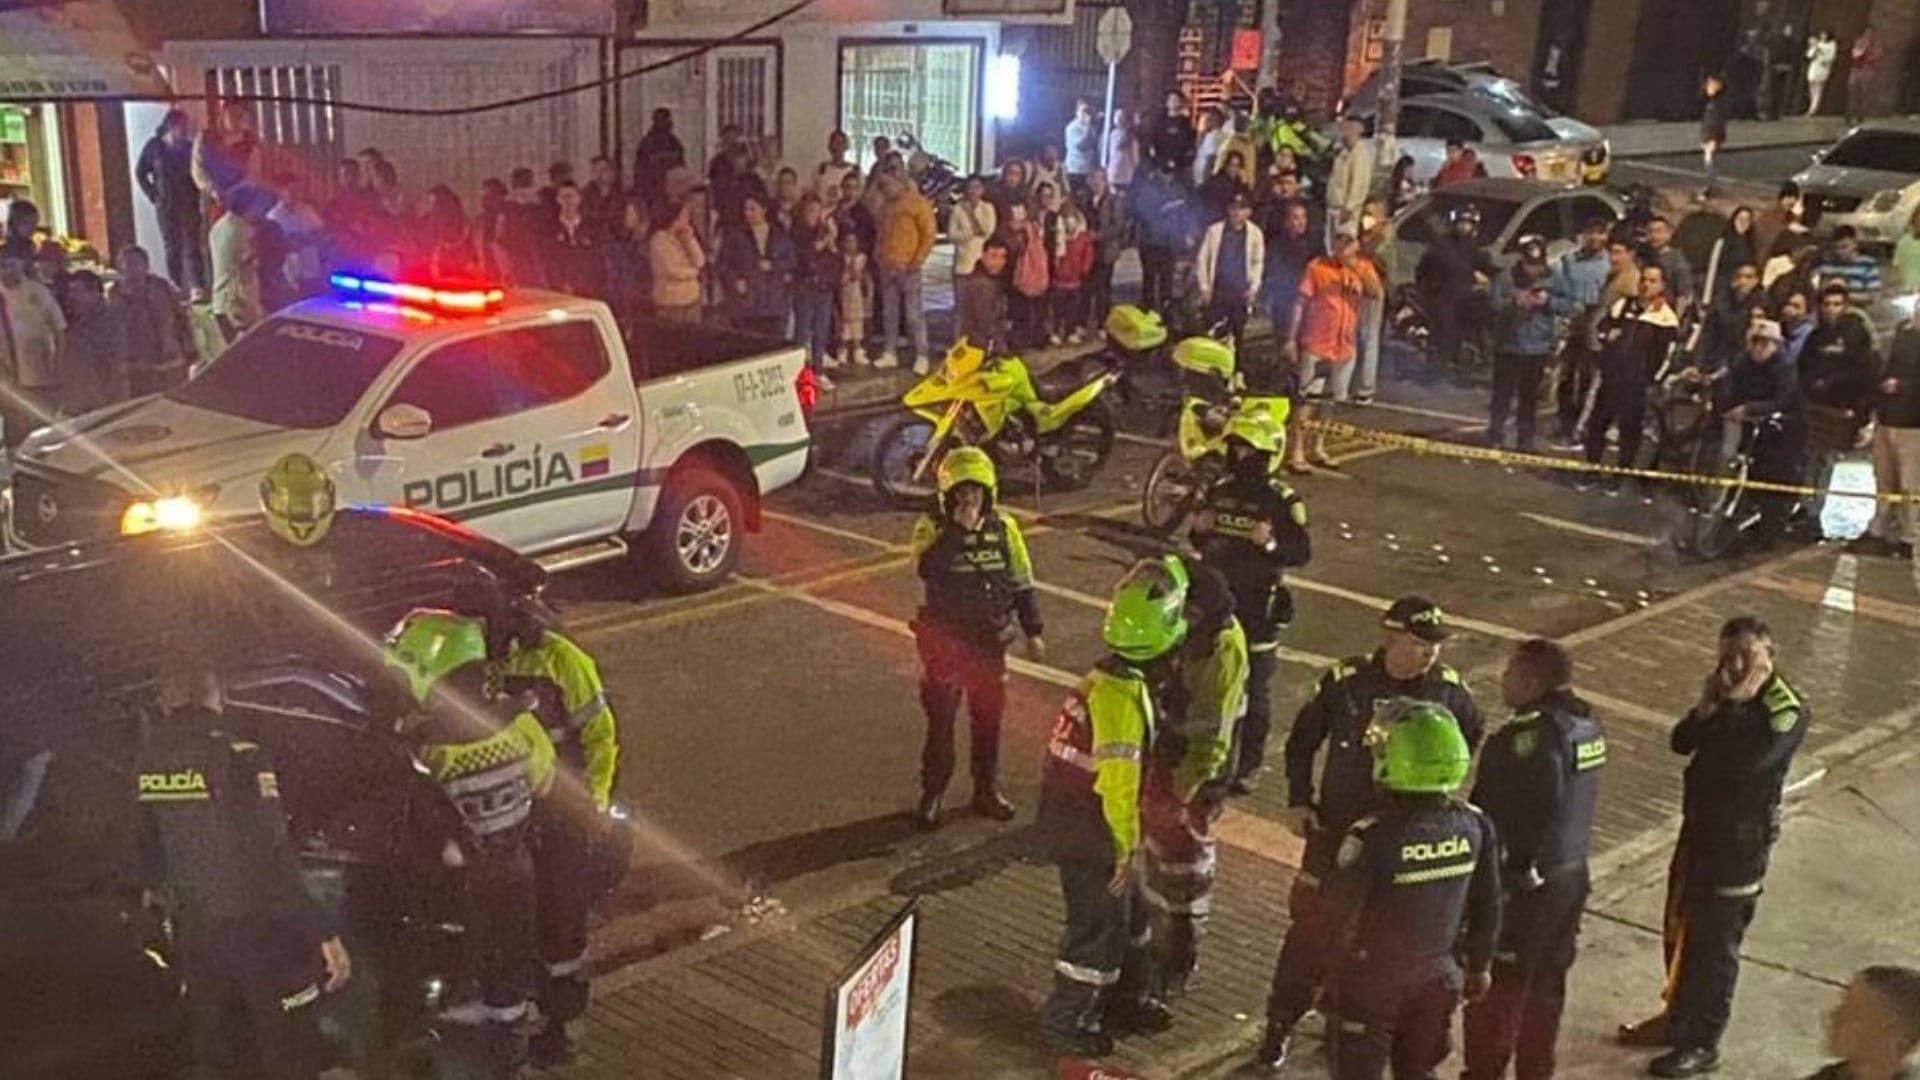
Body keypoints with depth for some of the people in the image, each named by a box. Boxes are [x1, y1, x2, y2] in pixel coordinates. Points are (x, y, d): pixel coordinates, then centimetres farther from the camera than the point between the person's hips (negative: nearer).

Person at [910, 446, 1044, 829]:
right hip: (945, 639, -3)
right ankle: (932, 792, 14)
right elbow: (926, 568, -29)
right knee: (940, 718, 3)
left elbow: (1022, 583, 7)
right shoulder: (932, 527, -9)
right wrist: (958, 529, -30)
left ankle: (987, 789, 25)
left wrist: (1034, 632, 7)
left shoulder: (1004, 528, 0)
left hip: (990, 639, 3)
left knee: (988, 716, 12)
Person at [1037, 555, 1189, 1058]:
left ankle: (1126, 998, 39)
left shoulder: (1111, 676, 5)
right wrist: (1125, 846, -16)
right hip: (1086, 829, -9)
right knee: (1098, 925, 6)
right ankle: (1066, 1021, 21)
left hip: (1069, 813, 9)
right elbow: (1119, 780, -27)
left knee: (1130, 912, 22)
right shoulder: (1124, 695, -26)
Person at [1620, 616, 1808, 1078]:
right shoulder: (1730, 695, 4)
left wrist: (1736, 704, -23)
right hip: (1699, 827, 7)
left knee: (1714, 943, 3)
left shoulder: (1789, 710, -18)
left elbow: (1747, 758, -31)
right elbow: (1681, 742, -1)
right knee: (1680, 930, 19)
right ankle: (1677, 1018, 37)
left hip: (1741, 839, -7)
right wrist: (1708, 704, -16)